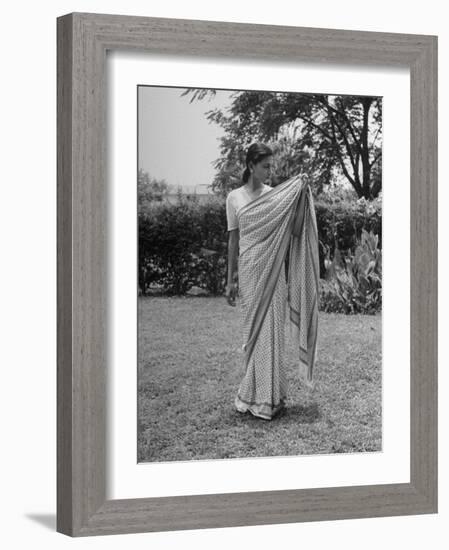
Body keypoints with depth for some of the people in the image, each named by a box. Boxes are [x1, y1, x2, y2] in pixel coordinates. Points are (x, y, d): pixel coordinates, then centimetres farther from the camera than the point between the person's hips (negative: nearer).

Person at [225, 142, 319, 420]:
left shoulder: (279, 195, 4)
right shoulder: (234, 197, 5)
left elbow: (295, 230, -4)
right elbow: (233, 240, 9)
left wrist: (302, 197, -15)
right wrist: (231, 280, 8)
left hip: (273, 270, 0)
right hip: (248, 270, 0)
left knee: (271, 330, -2)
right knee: (253, 330, 4)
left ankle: (271, 397, 5)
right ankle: (254, 394, 12)